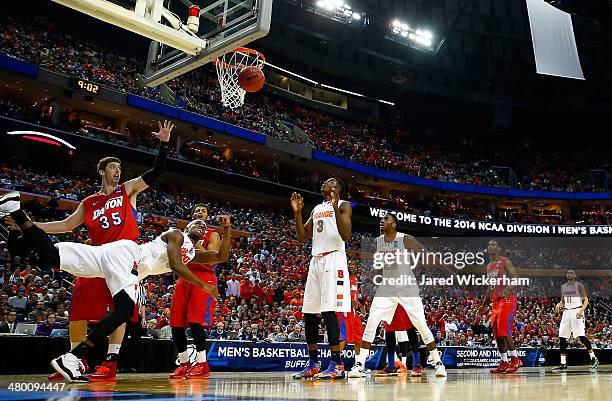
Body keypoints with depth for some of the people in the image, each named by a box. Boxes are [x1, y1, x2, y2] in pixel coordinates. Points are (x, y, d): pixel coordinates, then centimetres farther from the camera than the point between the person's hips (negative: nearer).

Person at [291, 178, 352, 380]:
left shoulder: (343, 206, 1)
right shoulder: (316, 209, 22)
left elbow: (346, 236, -13)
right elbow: (302, 238, 17)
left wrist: (335, 208, -22)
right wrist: (297, 212, 8)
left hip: (334, 259, -8)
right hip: (315, 261, 8)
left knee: (328, 311, -16)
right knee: (309, 313, 6)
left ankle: (337, 365, -11)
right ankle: (313, 364, 16)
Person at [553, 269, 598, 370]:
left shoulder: (579, 285, -2)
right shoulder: (563, 287, 15)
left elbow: (586, 300, -6)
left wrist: (581, 310, -21)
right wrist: (559, 305, -2)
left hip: (577, 312, -6)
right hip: (566, 312, 6)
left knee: (581, 336, -15)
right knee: (562, 337, 2)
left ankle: (593, 358, -2)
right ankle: (563, 363, 6)